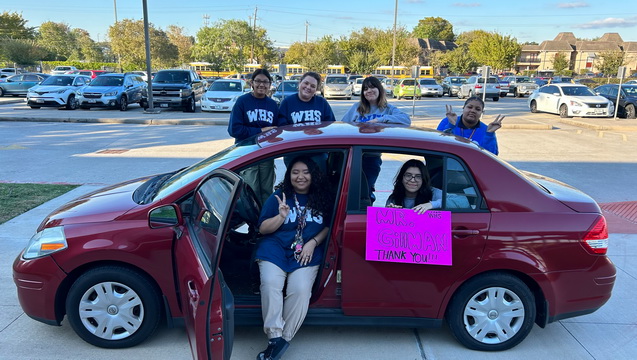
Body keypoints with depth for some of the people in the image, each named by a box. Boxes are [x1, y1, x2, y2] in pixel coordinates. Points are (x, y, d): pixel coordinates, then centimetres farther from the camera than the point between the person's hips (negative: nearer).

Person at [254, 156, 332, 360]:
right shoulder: (279, 196, 6)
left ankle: (284, 338, -14)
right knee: (270, 284, -27)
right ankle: (275, 337, -21)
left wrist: (313, 243, -7)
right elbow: (263, 228, 2)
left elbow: (329, 226, 10)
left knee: (300, 290, -25)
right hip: (275, 249, 0)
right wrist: (281, 216, -16)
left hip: (307, 254, 0)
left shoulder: (322, 198, 9)